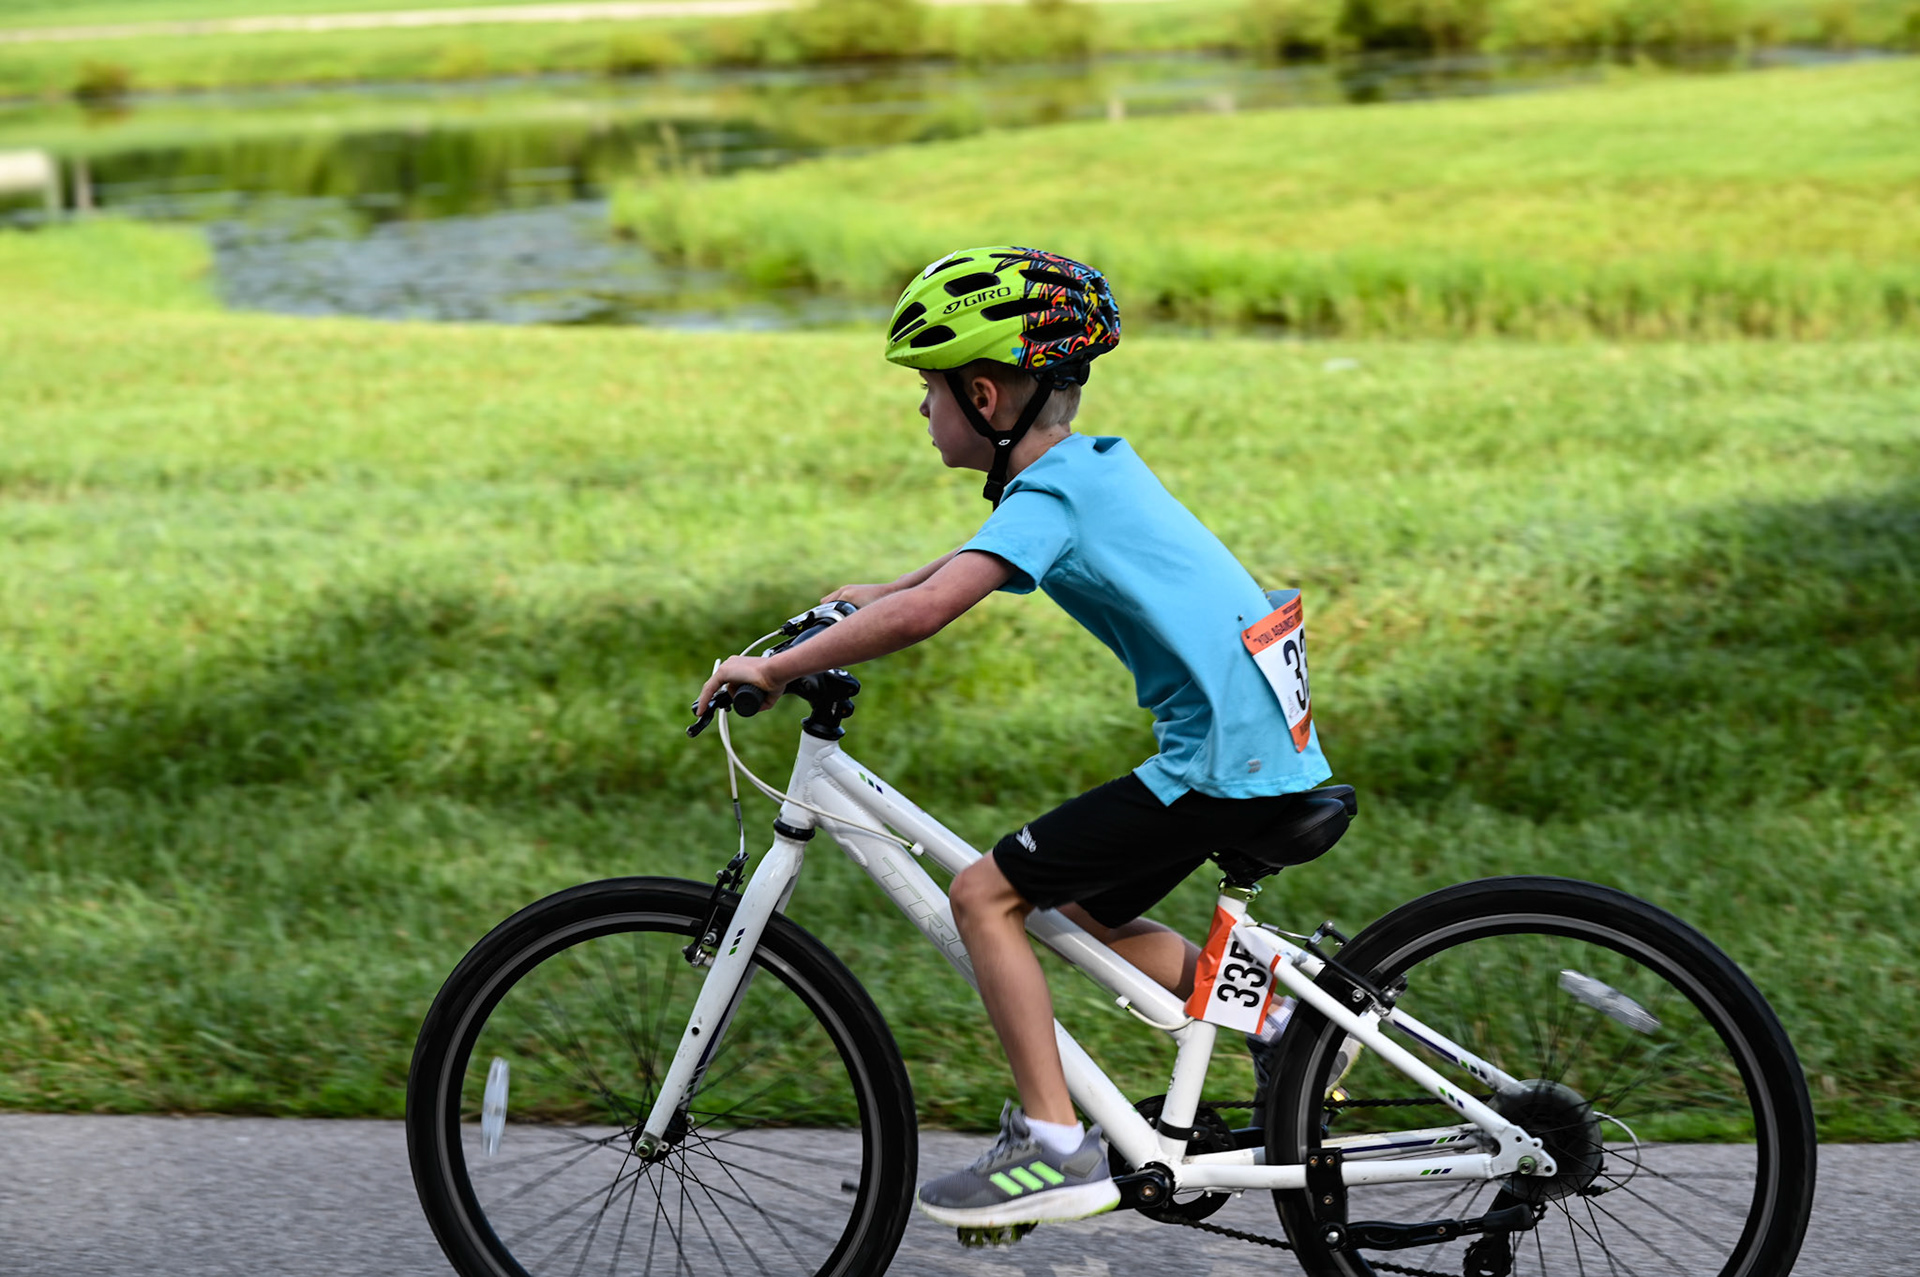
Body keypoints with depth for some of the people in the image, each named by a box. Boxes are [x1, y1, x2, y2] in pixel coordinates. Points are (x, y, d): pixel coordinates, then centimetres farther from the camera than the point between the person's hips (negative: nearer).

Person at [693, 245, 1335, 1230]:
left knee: (985, 892, -5)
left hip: (1223, 761, -9)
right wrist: (875, 595, 35)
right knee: (1080, 911, 21)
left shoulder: (1048, 497, -14)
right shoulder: (1099, 463, 14)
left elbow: (922, 615, -27)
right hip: (1274, 743, 10)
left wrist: (775, 669, -17)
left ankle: (1055, 1148, -5)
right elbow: (992, 551, 36)